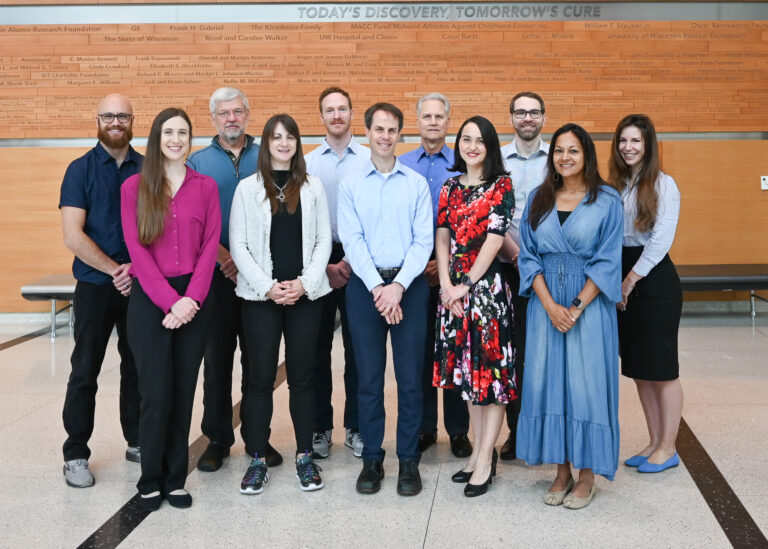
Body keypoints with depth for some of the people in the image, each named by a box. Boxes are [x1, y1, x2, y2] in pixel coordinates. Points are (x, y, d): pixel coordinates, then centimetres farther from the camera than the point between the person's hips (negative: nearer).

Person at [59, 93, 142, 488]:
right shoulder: (81, 170, -3)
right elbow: (73, 236, -11)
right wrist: (115, 269, -14)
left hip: (140, 284, 3)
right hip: (95, 286, -2)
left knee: (138, 366, 10)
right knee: (85, 371, 3)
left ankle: (137, 441, 24)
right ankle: (75, 454, 12)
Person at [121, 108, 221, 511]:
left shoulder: (206, 186, 7)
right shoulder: (134, 187, 2)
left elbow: (210, 245, 1)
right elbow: (137, 248, -4)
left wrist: (191, 298, -11)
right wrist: (169, 301, -12)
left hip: (193, 299, 2)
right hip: (149, 298, -1)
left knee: (183, 390, 6)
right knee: (156, 392, -2)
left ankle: (175, 478, 17)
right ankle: (151, 480, 14)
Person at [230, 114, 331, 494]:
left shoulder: (312, 187, 8)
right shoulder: (247, 188, 4)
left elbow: (323, 240, 5)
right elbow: (238, 245, -1)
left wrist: (305, 283, -8)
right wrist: (268, 286, -10)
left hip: (305, 293, 1)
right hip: (260, 295, -1)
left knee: (302, 375, 6)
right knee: (260, 377, 2)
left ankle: (305, 456, 16)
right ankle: (257, 460, 11)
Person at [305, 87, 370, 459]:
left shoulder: (370, 160, 2)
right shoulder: (307, 162, 6)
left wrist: (350, 261, -9)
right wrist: (324, 266, -5)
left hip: (357, 260, -1)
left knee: (357, 346, 4)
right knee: (318, 346, 5)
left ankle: (355, 427, 15)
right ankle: (320, 427, 15)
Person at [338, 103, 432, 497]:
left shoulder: (417, 183, 7)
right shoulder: (350, 185, 6)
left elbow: (423, 240, 0)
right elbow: (352, 241, -2)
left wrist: (399, 285, -12)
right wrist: (378, 287, -13)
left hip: (409, 284, 0)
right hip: (365, 284, 0)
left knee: (410, 376, 2)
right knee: (368, 376, 4)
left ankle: (409, 460, 13)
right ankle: (372, 459, 15)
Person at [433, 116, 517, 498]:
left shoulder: (502, 186, -3)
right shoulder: (451, 187, 11)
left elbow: (494, 238, -10)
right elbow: (441, 238, 5)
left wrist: (467, 284, -13)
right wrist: (446, 284, -8)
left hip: (487, 284, -5)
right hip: (453, 287, 5)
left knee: (491, 367, -2)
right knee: (466, 367, 10)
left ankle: (485, 460, 4)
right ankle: (480, 450, 21)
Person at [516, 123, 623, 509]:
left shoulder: (607, 200, -1)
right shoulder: (538, 199, 7)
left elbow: (608, 261, -5)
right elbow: (528, 256, 4)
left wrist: (577, 307, -13)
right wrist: (550, 306, -9)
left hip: (590, 304, -3)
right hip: (545, 304, 3)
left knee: (586, 383, 0)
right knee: (549, 381, 4)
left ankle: (587, 475, 12)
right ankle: (562, 470, 17)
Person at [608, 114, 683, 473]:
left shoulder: (663, 184, -7)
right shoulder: (615, 185, 12)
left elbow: (661, 240, -13)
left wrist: (631, 279, -12)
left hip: (654, 279, -6)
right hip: (623, 280, 7)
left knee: (661, 367, 0)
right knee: (637, 367, 10)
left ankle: (667, 448, 11)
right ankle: (654, 442, 22)